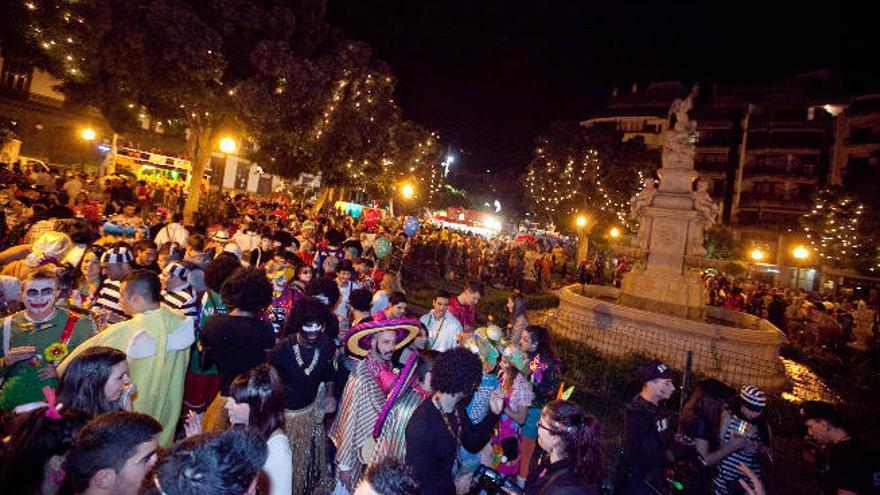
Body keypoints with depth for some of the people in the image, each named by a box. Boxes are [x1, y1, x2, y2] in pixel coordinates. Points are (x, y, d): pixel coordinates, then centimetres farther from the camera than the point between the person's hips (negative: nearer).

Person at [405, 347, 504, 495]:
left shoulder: (457, 406, -6)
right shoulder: (421, 426, -30)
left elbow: (472, 444, 5)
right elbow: (421, 481, -22)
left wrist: (493, 413, -4)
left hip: (450, 479, 7)